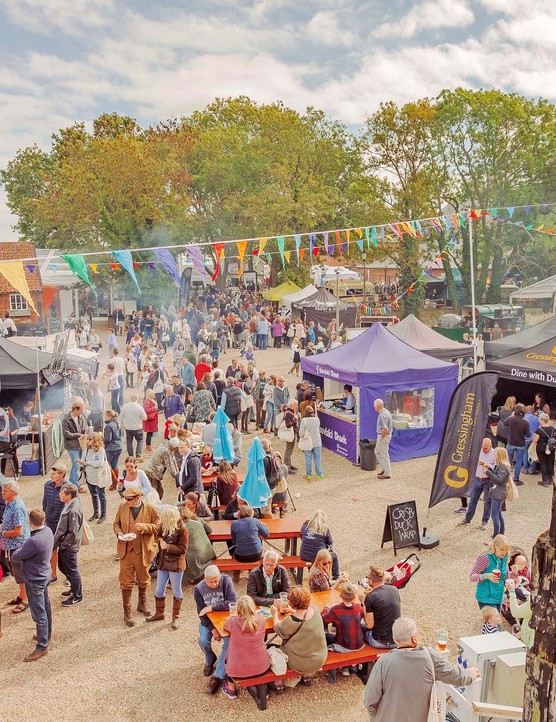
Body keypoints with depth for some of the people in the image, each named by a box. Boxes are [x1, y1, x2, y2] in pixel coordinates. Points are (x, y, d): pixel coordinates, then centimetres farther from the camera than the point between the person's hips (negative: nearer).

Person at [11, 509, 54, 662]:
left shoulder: (34, 541, -35)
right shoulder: (48, 531, -8)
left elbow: (15, 557, -19)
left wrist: (19, 550, -1)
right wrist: (24, 548, -8)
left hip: (34, 580, -9)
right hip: (44, 575, 9)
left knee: (39, 614, 4)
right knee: (45, 607, 25)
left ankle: (42, 646, 16)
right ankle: (46, 634, 43)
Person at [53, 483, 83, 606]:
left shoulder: (73, 510, -29)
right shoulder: (68, 505, 0)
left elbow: (73, 533, -26)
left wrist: (62, 545, -15)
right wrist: (58, 542, 13)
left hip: (68, 547, -9)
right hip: (63, 544, 9)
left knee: (71, 570, 6)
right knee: (63, 567, 24)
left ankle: (77, 596, 24)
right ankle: (74, 588, 43)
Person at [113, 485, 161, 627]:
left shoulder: (150, 509, -10)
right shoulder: (122, 507, -3)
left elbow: (158, 526, -7)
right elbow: (116, 524, 8)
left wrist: (144, 527, -23)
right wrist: (119, 533, -13)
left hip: (143, 551, 0)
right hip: (126, 550, 0)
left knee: (143, 580, 18)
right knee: (126, 582, 2)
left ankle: (142, 604, 42)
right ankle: (127, 612, 14)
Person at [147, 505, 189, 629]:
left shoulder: (182, 529, -19)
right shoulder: (164, 526, -2)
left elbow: (182, 549, -18)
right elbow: (159, 537, 15)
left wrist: (167, 546, -28)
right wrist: (160, 541, -9)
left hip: (176, 565, -6)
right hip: (163, 563, 6)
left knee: (176, 591, 10)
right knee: (159, 590, 16)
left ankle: (176, 617, 26)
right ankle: (159, 613, 37)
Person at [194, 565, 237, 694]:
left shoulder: (226, 580, -18)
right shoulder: (199, 589, -12)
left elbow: (232, 603, -23)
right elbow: (202, 613, -9)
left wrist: (212, 607, -28)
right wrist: (212, 629, -21)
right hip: (207, 621, 1)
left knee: (230, 641, -26)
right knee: (203, 641, -24)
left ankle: (217, 676, -16)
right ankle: (210, 661, 10)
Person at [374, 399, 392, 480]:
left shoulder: (382, 415, -25)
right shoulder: (386, 411, 7)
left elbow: (385, 429, -30)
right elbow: (390, 426, 17)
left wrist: (381, 438, -17)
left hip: (383, 436, -10)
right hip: (386, 435, 10)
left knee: (384, 455, 0)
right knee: (377, 451, 21)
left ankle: (387, 473, 10)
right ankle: (384, 469, 28)